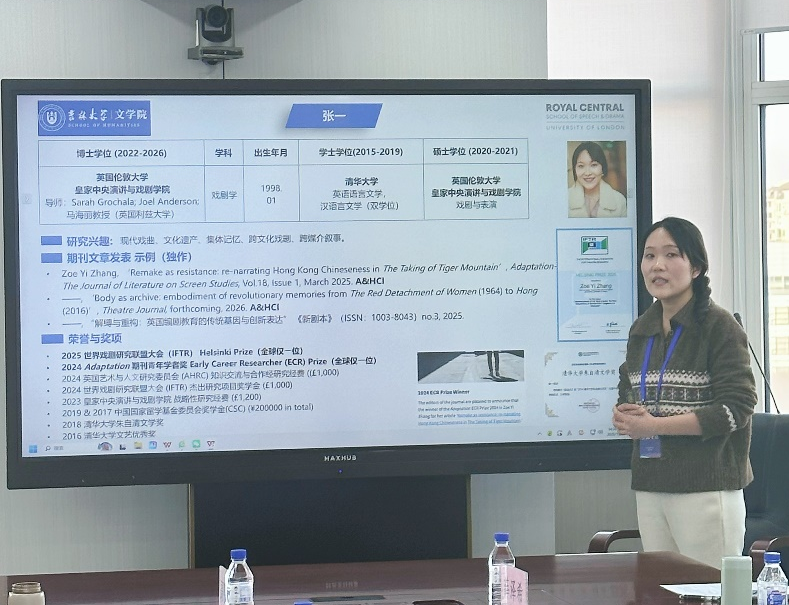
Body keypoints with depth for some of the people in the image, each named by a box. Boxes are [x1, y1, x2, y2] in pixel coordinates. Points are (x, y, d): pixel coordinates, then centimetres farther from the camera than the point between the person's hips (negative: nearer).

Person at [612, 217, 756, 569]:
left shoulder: (719, 326, -7)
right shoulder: (642, 331, 14)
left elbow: (736, 408, -14)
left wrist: (654, 425, -15)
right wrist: (625, 417, 0)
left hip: (706, 489, -6)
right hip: (649, 487, 6)